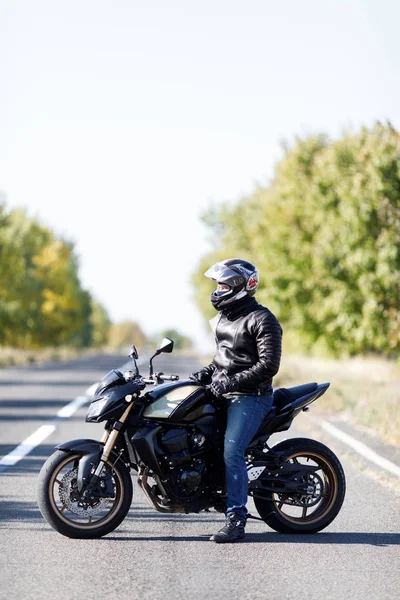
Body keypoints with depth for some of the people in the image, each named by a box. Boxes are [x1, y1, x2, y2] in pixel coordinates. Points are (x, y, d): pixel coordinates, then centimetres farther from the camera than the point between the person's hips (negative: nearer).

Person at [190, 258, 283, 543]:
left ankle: (236, 521, -20)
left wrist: (232, 382, -23)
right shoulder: (224, 318, 17)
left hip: (251, 397, -9)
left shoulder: (261, 319, -11)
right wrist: (206, 372, 9)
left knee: (232, 452, -20)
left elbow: (269, 365, -18)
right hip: (224, 394, 9)